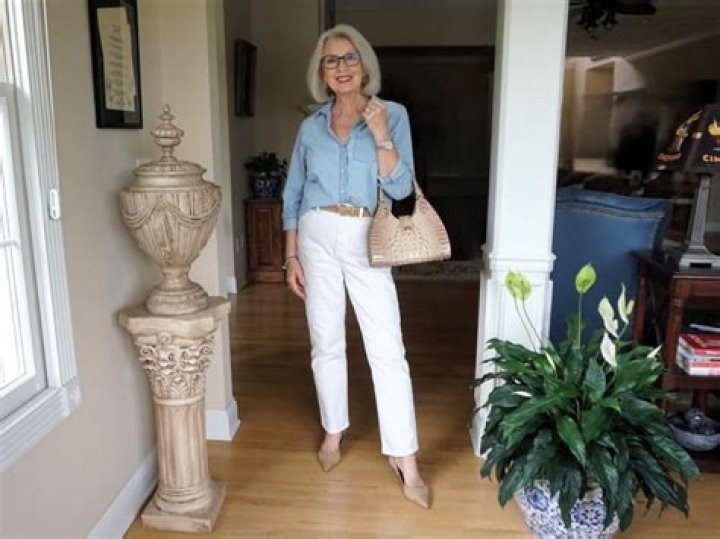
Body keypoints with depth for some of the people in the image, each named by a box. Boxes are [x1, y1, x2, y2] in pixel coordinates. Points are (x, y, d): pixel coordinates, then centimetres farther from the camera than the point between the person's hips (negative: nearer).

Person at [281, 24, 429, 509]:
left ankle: (405, 459, 7)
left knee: (387, 350, -3)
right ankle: (334, 430, 31)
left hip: (365, 242, -2)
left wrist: (381, 136, -18)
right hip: (317, 238, 3)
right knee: (326, 343, 11)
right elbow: (292, 195, 10)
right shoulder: (311, 126, 8)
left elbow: (400, 188, -7)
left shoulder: (392, 114, 0)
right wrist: (291, 256, 5)